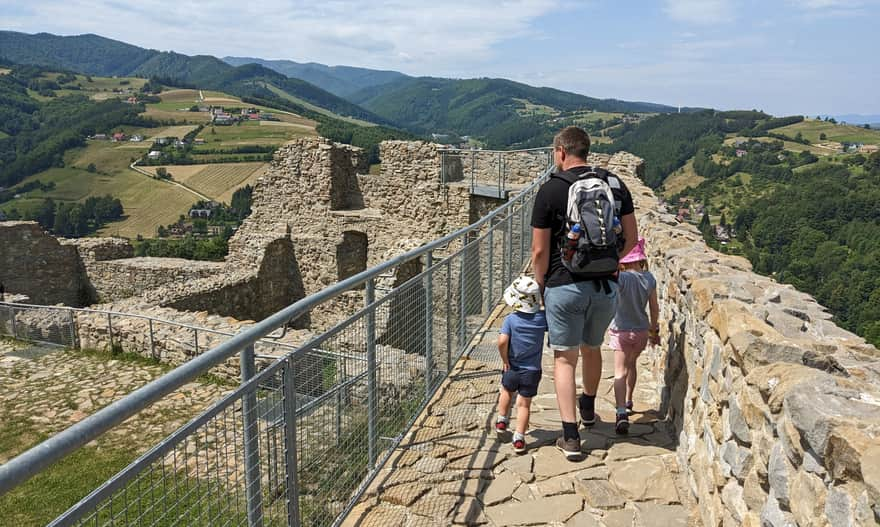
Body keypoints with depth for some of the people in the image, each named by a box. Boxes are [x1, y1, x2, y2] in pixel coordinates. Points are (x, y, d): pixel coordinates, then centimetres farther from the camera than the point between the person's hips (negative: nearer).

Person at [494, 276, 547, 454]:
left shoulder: (510, 319, -16)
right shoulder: (542, 318, -11)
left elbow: (502, 341, -26)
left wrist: (505, 361, -12)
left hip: (512, 369, -1)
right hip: (532, 371, 1)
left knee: (506, 392, 28)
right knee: (524, 404, 10)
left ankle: (502, 421, 40)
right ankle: (519, 438, 9)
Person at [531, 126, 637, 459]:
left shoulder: (550, 191, -9)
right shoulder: (615, 185, 3)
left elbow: (540, 251, -9)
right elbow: (631, 238, 6)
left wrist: (540, 286, 6)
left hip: (565, 285, -4)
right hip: (606, 285, 4)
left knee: (565, 358, 6)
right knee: (592, 348, 25)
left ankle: (571, 437, 5)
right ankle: (588, 408, 45)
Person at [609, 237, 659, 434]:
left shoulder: (622, 277, -18)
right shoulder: (649, 278, -3)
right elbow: (654, 308, 5)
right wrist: (654, 330, 15)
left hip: (622, 330, -5)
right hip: (642, 330, 5)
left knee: (620, 371, -7)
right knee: (631, 364, 26)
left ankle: (622, 412, -23)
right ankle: (628, 401, 42)